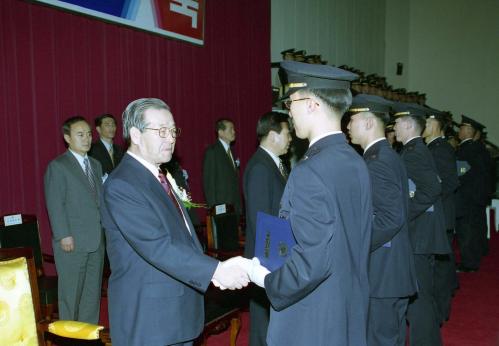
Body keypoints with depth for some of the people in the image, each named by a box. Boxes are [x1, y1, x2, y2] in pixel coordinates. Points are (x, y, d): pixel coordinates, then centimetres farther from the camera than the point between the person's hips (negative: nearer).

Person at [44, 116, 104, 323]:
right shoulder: (57, 166, -5)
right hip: (72, 242, -6)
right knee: (71, 294, 4)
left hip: (96, 241, 6)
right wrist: (64, 236, -16)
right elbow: (55, 205, -11)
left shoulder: (95, 165, 15)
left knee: (93, 293, 12)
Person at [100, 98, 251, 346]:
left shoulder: (158, 177, 11)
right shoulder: (121, 185, -19)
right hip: (148, 319, -8)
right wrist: (214, 270, -30)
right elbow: (157, 247, -27)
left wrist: (212, 269, 1)